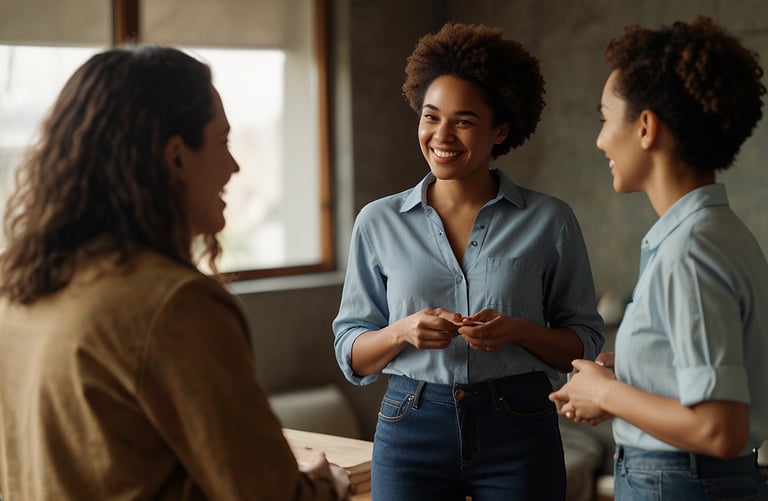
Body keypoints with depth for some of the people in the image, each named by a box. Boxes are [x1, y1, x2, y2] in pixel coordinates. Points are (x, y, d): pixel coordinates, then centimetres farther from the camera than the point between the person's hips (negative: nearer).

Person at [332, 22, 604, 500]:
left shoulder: (550, 221, 0)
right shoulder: (378, 222, 3)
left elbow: (584, 343, 2)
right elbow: (352, 355, 5)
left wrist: (517, 330, -16)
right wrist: (404, 331, -15)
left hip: (518, 429, -1)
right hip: (411, 429, 1)